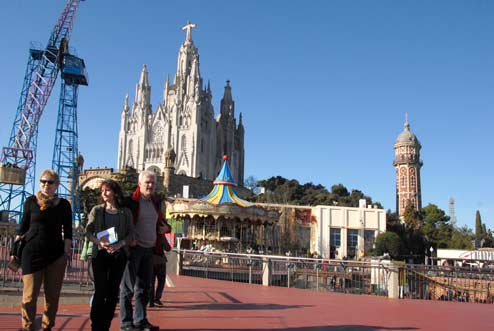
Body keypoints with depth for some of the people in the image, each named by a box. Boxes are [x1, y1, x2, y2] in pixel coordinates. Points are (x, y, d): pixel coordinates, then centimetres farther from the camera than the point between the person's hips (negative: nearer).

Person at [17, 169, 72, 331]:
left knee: (52, 295, 7)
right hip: (32, 252, -1)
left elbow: (67, 231, 5)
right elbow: (23, 228, 8)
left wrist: (66, 251, -4)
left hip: (56, 254, 1)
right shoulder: (31, 201, 4)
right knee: (29, 296, -3)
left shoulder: (64, 204, 5)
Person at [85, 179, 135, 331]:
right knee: (100, 291, -5)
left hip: (119, 255, 1)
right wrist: (99, 242, -17)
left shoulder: (125, 212, 4)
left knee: (113, 291, 4)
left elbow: (131, 234, 2)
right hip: (100, 254, -1)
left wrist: (119, 244, -16)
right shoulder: (97, 210, 5)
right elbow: (88, 232, 1)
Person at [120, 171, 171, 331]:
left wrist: (166, 227, 5)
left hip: (149, 249, 7)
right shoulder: (131, 201, -6)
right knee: (128, 287, 0)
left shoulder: (156, 202, 14)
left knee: (144, 287, 12)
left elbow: (162, 221, 27)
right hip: (133, 248, -7)